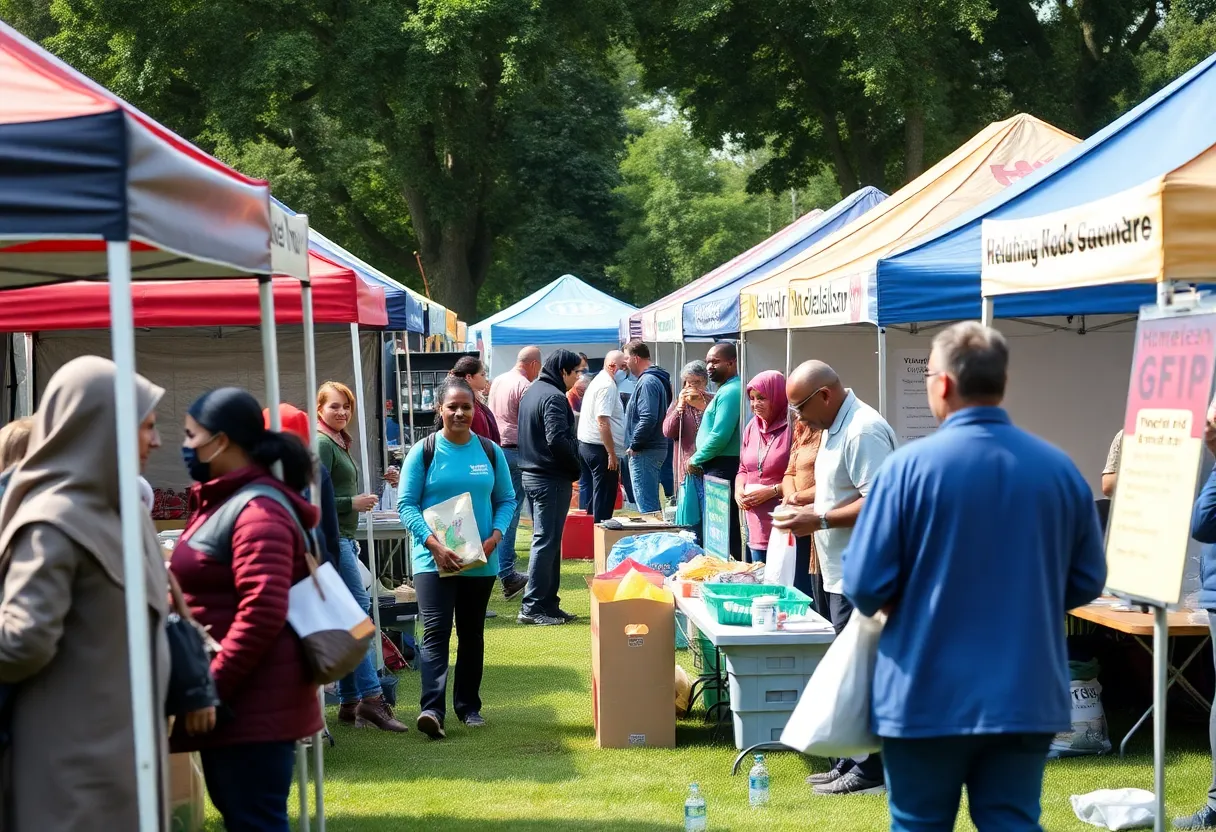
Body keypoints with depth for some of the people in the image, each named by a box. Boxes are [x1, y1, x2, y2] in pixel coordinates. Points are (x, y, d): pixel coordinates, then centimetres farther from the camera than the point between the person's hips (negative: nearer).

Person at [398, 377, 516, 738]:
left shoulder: (490, 451, 5)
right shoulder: (423, 452, -3)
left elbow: (506, 500, 9)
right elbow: (407, 505, -6)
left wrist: (495, 536, -9)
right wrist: (433, 542, -19)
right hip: (434, 559, -3)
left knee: (472, 634, 13)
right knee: (435, 631, -15)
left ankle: (468, 706, 24)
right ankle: (432, 708, -23)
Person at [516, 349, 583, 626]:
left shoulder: (531, 392, 15)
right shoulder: (553, 397, -16)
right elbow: (558, 439, -26)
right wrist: (575, 467, -10)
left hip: (531, 475, 10)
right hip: (551, 478, -10)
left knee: (546, 540, 14)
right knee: (546, 542, -6)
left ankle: (548, 603, 17)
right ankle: (533, 607, -6)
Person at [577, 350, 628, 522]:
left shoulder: (599, 381, 17)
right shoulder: (608, 386, -16)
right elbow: (603, 422, -23)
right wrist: (612, 454, -21)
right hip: (600, 448, -10)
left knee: (599, 494, 15)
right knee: (605, 497, -6)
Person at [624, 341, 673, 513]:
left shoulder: (647, 382, -16)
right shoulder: (658, 379, 16)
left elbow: (648, 419, -25)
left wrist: (634, 445, -17)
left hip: (645, 452, -10)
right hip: (658, 447, 10)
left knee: (646, 504, -8)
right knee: (652, 501, 17)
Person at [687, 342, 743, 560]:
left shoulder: (730, 391, -16)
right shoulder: (729, 389, 17)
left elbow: (719, 436, -23)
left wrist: (695, 459, -11)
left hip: (721, 468, -11)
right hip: (720, 467, 11)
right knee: (729, 529, 13)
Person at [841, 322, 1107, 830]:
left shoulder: (910, 466, -13)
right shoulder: (1060, 469, -3)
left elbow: (865, 586, -12)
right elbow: (1087, 581, 7)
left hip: (928, 697, -2)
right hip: (1028, 697, 3)